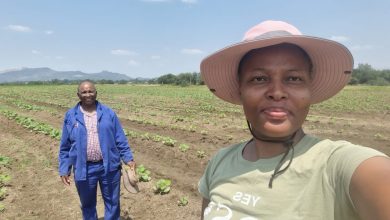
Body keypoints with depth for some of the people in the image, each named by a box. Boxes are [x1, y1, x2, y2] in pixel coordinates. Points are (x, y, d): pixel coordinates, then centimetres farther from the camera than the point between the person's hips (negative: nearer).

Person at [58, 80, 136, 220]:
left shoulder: (108, 113, 0)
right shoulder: (70, 116, 1)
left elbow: (120, 140, 2)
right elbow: (65, 146, 5)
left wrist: (128, 159, -5)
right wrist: (64, 169, 2)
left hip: (109, 167, 0)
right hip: (84, 169, 1)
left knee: (112, 202, 13)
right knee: (87, 204, 18)